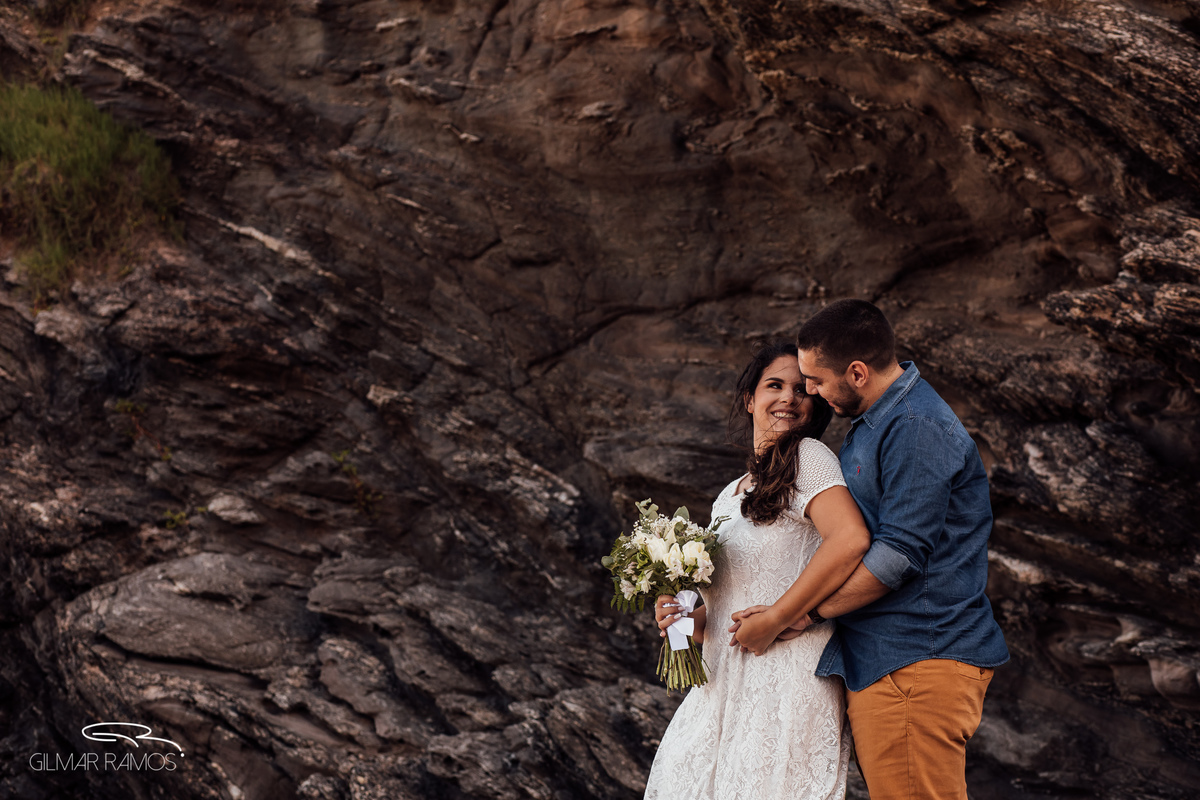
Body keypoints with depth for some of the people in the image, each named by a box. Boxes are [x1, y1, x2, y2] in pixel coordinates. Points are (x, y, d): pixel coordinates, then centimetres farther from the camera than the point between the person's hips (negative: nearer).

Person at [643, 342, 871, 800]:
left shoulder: (809, 456, -8)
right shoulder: (729, 497, 17)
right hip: (728, 684, 8)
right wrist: (692, 617, 3)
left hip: (787, 677, -8)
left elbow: (850, 538, -25)